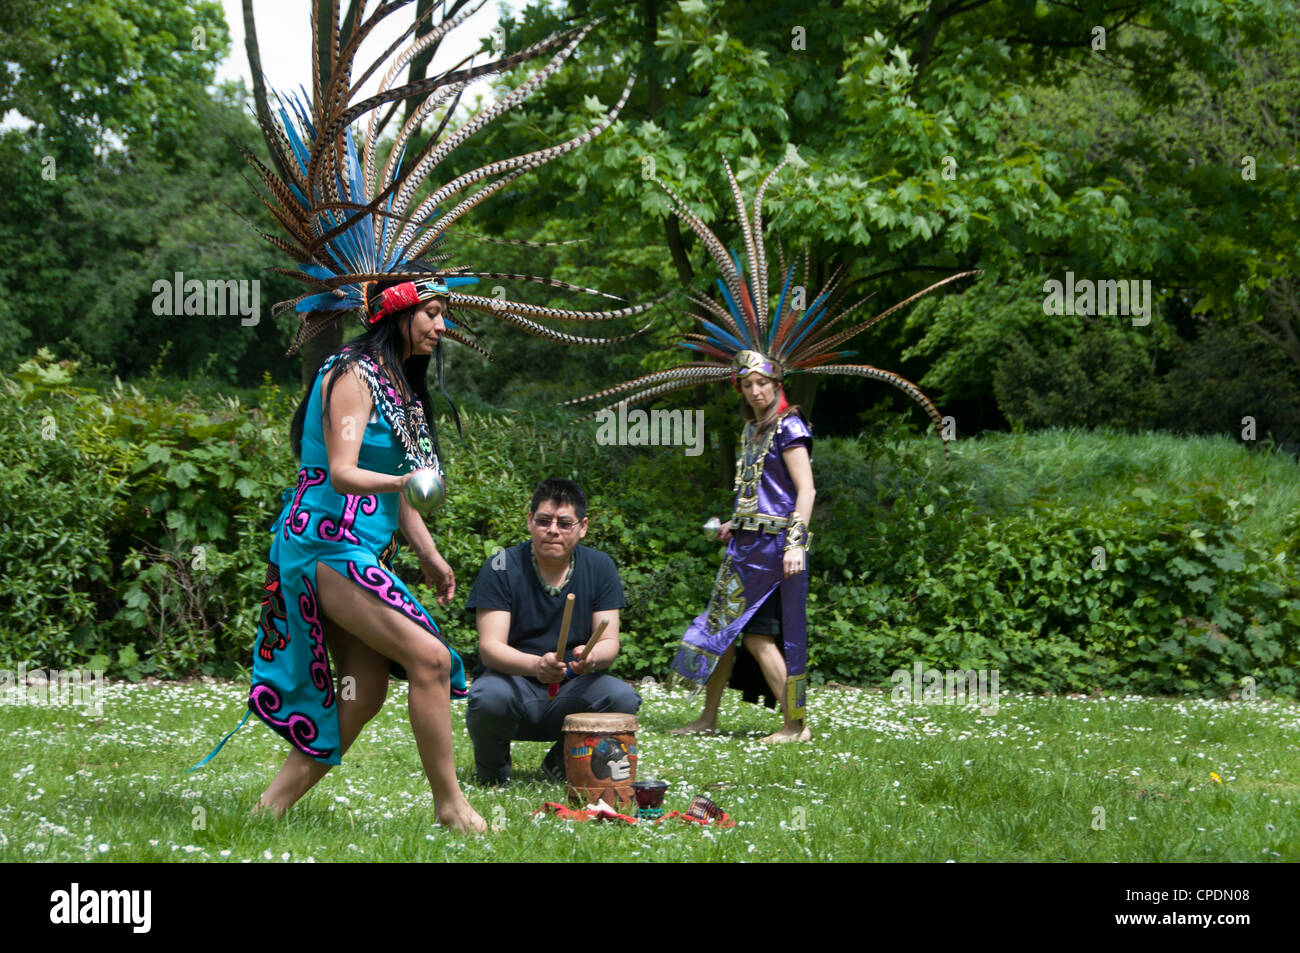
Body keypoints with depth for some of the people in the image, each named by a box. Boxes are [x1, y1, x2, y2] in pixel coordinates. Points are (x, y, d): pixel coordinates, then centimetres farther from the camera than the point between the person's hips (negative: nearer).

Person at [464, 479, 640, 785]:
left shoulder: (599, 568, 1)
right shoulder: (502, 567, -9)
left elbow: (609, 642, -4)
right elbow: (490, 647, -18)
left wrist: (592, 657, -30)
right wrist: (537, 665, -39)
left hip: (571, 690, 3)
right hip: (513, 680, -3)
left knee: (623, 699, -26)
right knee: (490, 698, -36)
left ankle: (562, 762, 5)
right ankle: (492, 769, 0)